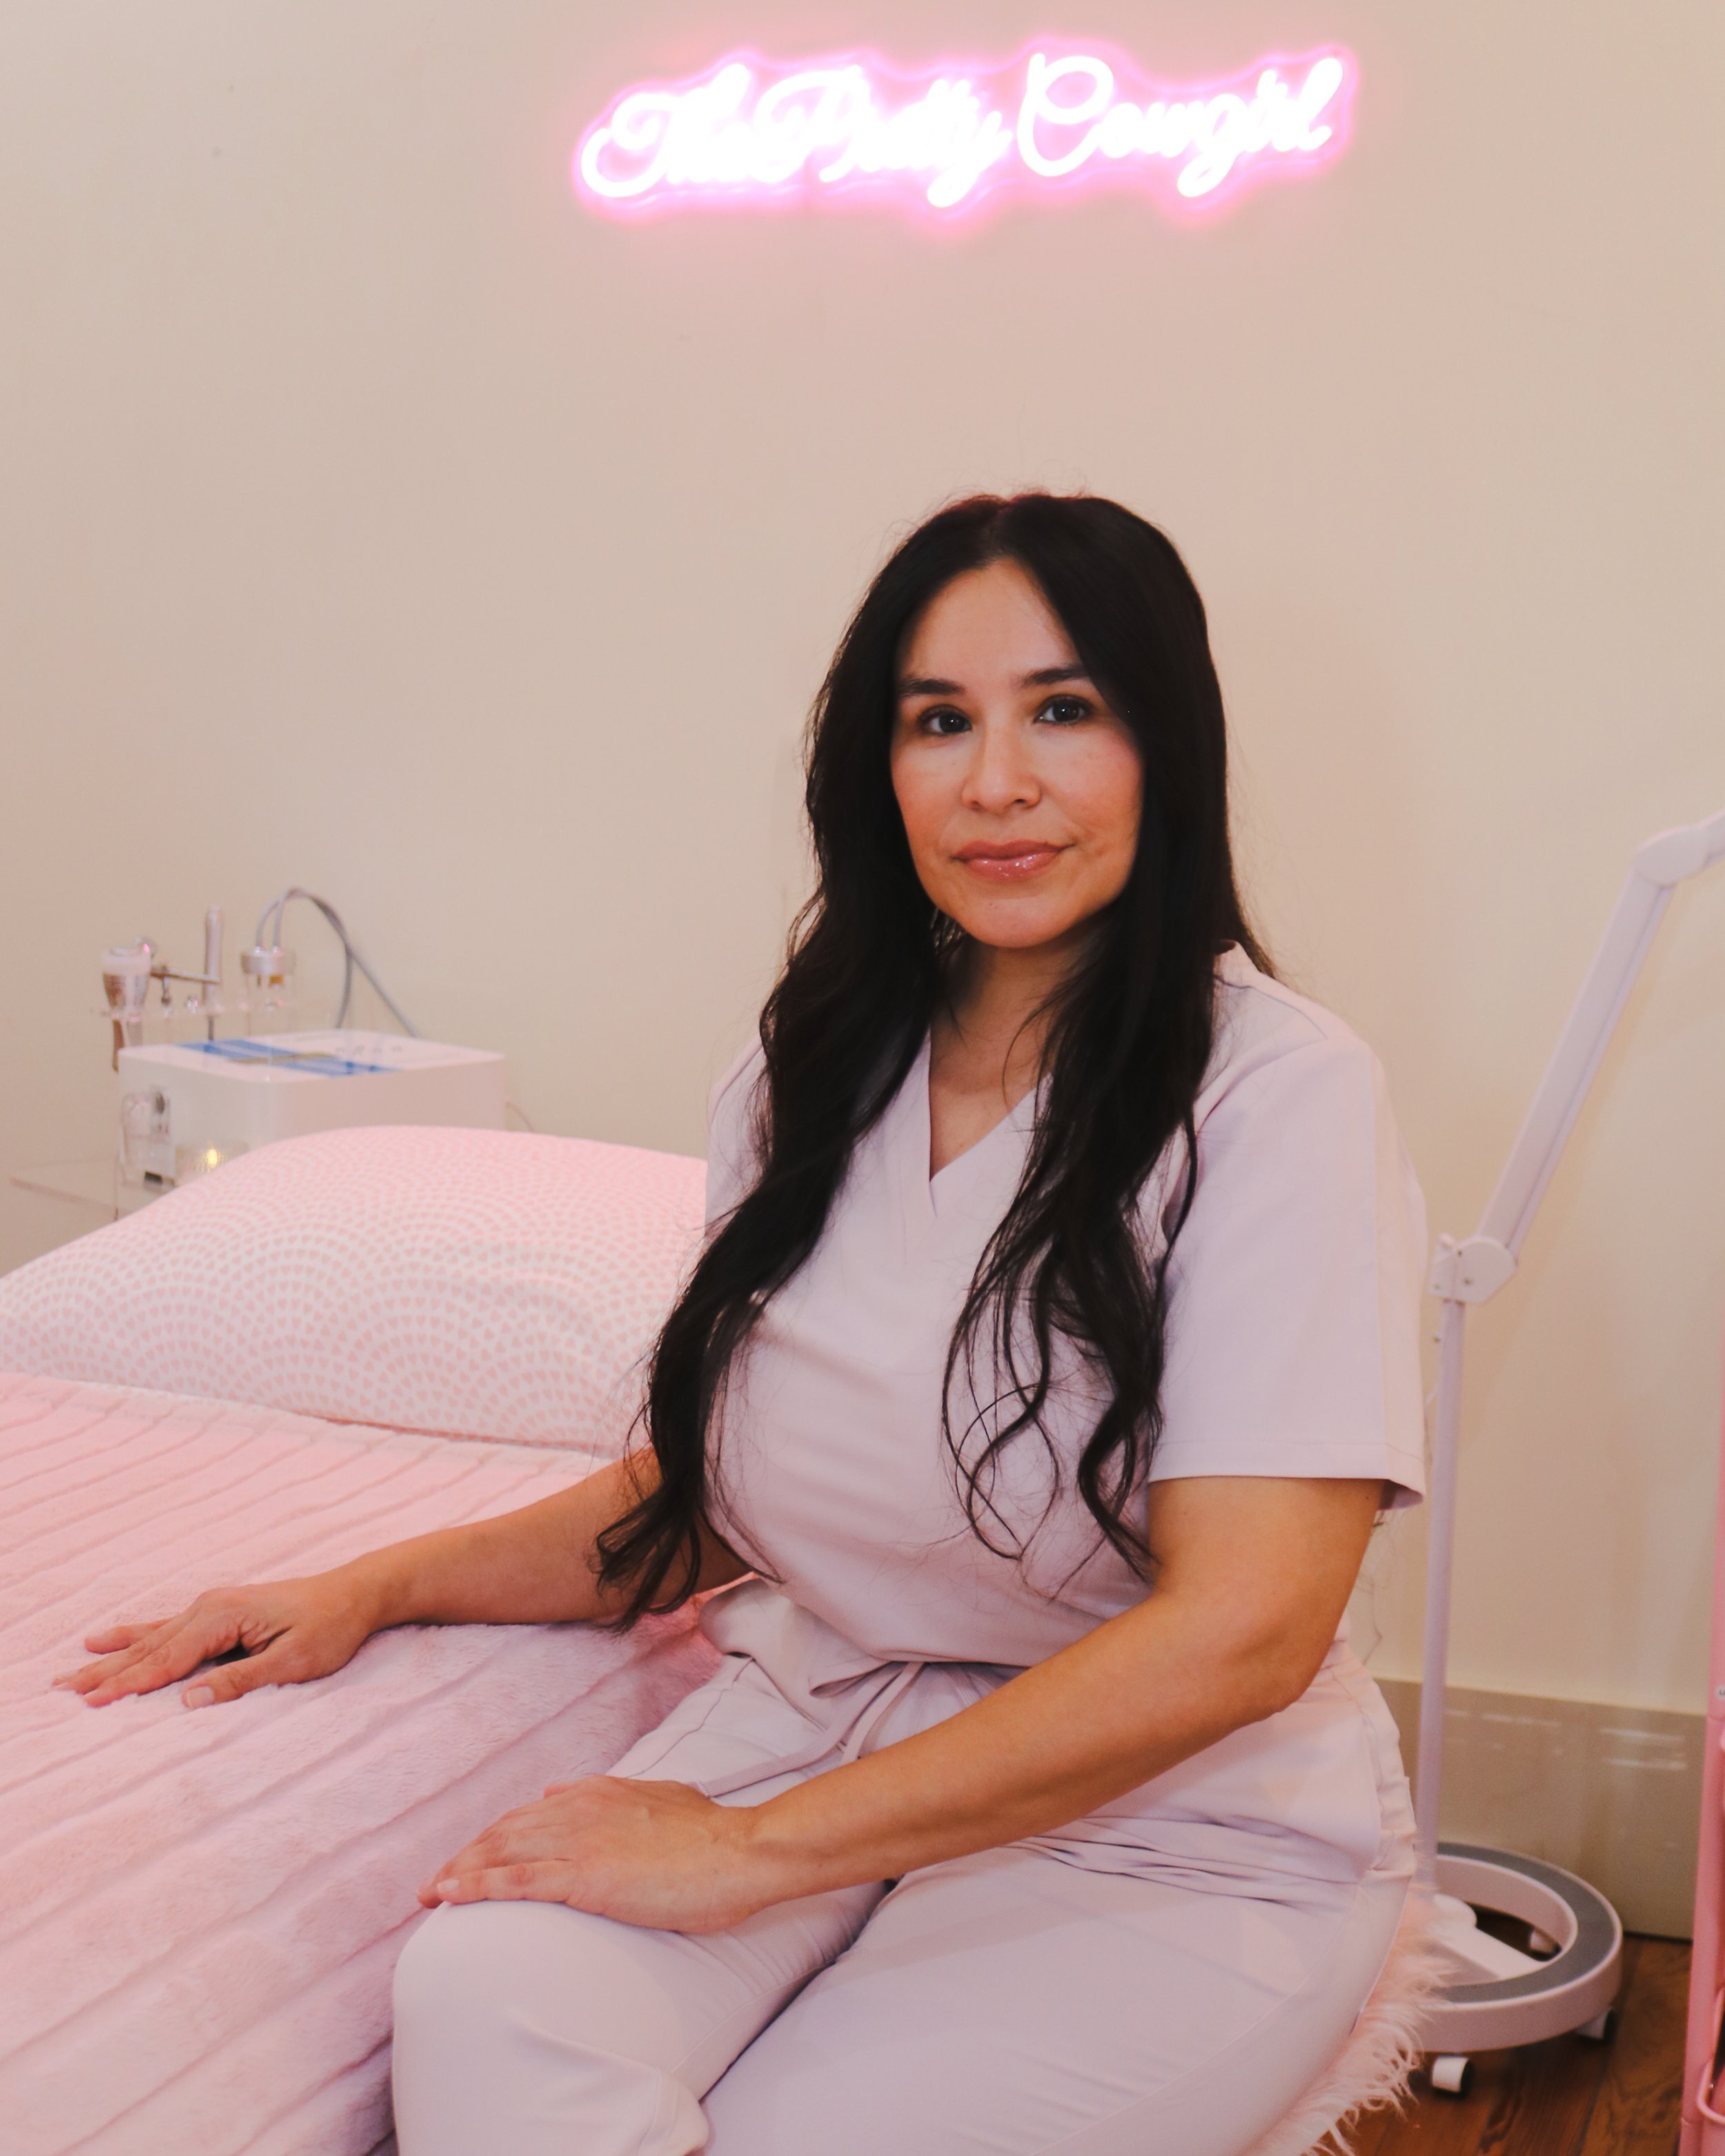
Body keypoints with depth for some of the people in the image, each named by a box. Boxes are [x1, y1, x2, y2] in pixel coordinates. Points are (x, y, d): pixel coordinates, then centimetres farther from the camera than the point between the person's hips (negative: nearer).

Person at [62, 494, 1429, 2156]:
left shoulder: (1279, 1094, -14)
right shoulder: (799, 1087, 6)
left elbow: (1241, 1630, -22)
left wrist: (747, 1851, -21)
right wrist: (378, 1587, 2)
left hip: (1178, 1827, -3)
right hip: (815, 1712, 4)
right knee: (485, 2001, -26)